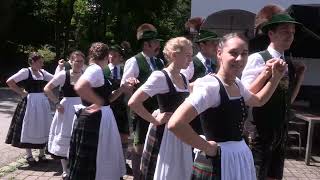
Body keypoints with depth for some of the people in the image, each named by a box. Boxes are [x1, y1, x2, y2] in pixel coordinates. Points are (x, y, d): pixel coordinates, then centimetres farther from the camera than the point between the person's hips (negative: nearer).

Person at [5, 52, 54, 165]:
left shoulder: (43, 72, 9)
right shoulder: (25, 71, -8)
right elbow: (9, 81, -12)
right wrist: (22, 93, -9)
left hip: (43, 102, 6)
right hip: (30, 102, -6)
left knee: (43, 128, 9)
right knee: (29, 128, 3)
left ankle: (41, 154, 21)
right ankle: (29, 155, 15)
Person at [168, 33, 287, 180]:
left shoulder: (236, 84, 4)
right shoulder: (211, 85, -23)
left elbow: (258, 100, 25)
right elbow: (175, 123, -34)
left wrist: (276, 77, 11)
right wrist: (207, 147, -21)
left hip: (240, 156, 9)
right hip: (218, 161, -9)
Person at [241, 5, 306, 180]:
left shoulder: (289, 64, 8)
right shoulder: (257, 59, -14)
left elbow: (287, 101, 14)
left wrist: (300, 76, 4)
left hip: (280, 133, 7)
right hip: (259, 132, -7)